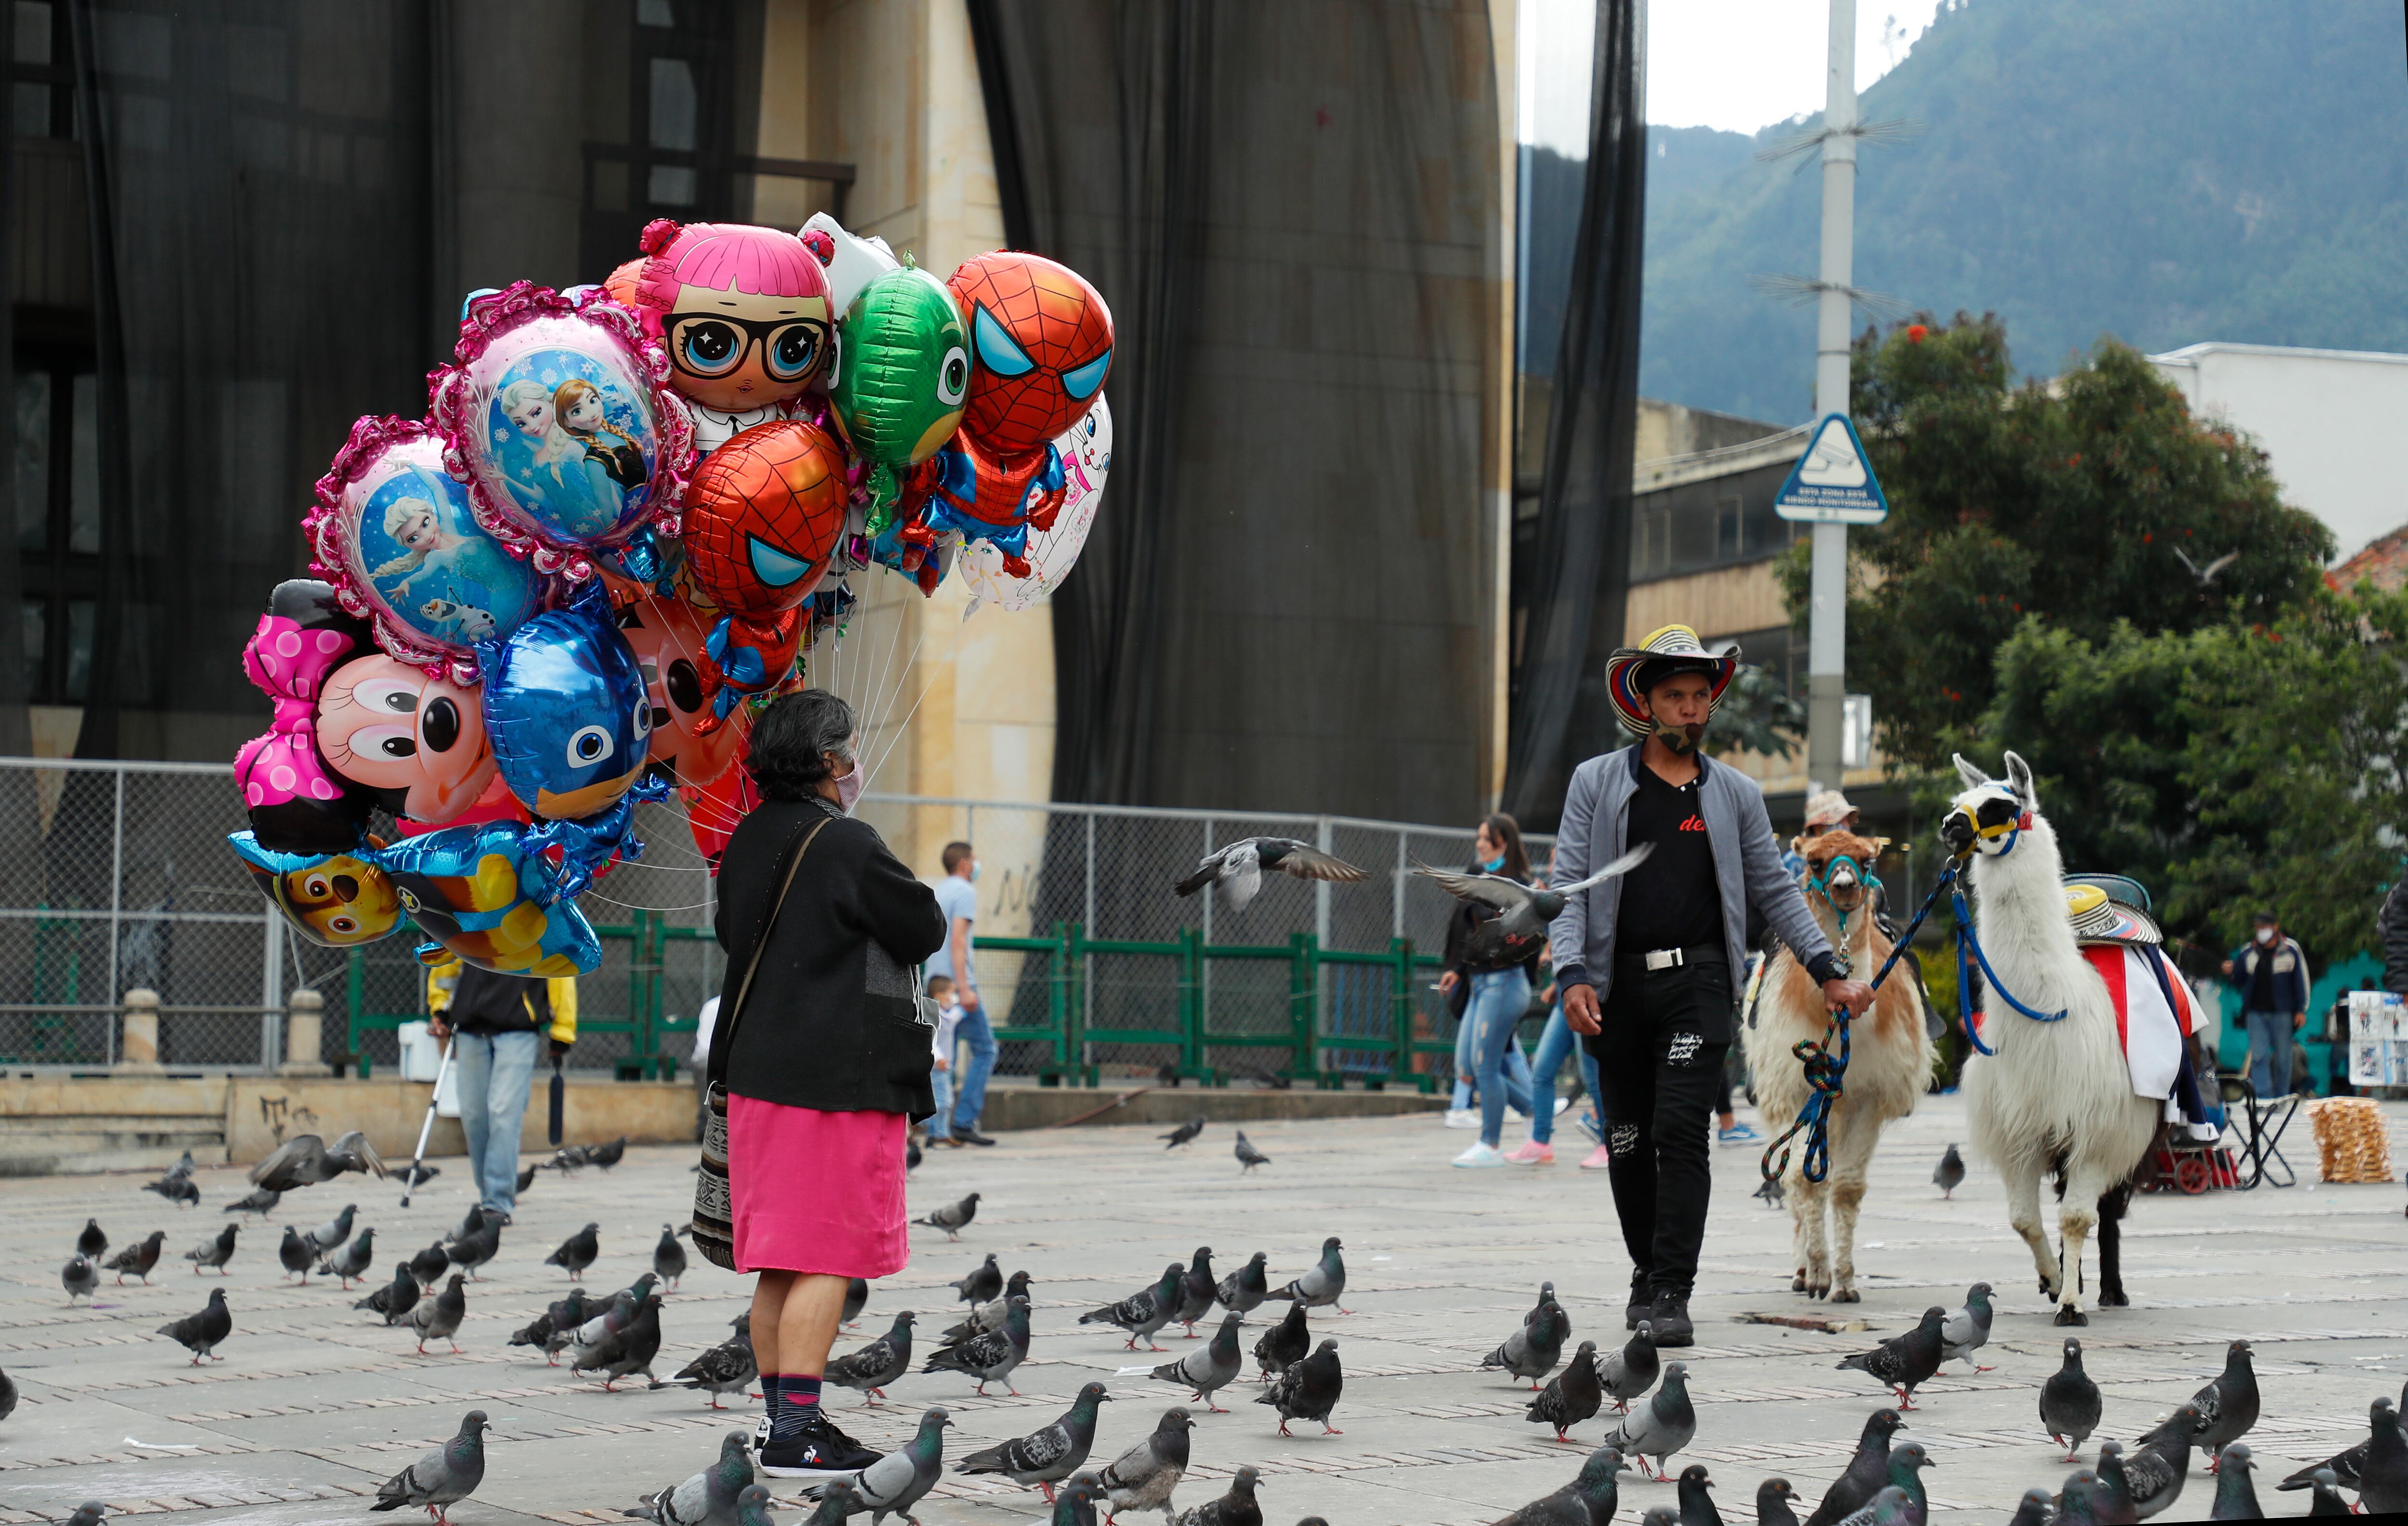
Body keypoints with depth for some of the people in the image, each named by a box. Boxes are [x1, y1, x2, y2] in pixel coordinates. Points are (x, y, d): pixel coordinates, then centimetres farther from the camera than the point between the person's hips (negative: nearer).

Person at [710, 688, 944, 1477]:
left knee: (780, 1264, 14)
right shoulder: (848, 846, -15)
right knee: (825, 1261, -6)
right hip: (837, 1079, -8)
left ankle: (779, 1413, 21)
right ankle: (795, 1432, -8)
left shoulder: (749, 840, 9)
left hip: (758, 1074, 8)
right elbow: (926, 931, -7)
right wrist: (894, 904, 12)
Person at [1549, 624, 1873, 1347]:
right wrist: (1573, 974, -12)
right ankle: (1647, 1271, 25)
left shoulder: (1735, 794, 11)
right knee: (1627, 1142, 7)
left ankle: (1672, 1294, -14)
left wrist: (1829, 973, 8)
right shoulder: (1597, 784, 7)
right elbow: (1569, 886, 1)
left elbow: (1775, 892, 15)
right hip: (1618, 984, 1)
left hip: (1696, 981, -1)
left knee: (1680, 1131, -13)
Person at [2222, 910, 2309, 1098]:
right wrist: (2229, 974, -7)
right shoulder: (2247, 953, 8)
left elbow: (2301, 981, 3)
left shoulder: (2290, 951, 1)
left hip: (2282, 1013, -2)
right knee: (2259, 1056, -9)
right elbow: (2238, 982, 16)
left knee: (2282, 1058, 4)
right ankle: (2264, 1098, -13)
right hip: (2255, 1013, 2)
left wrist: (2301, 1010, -2)